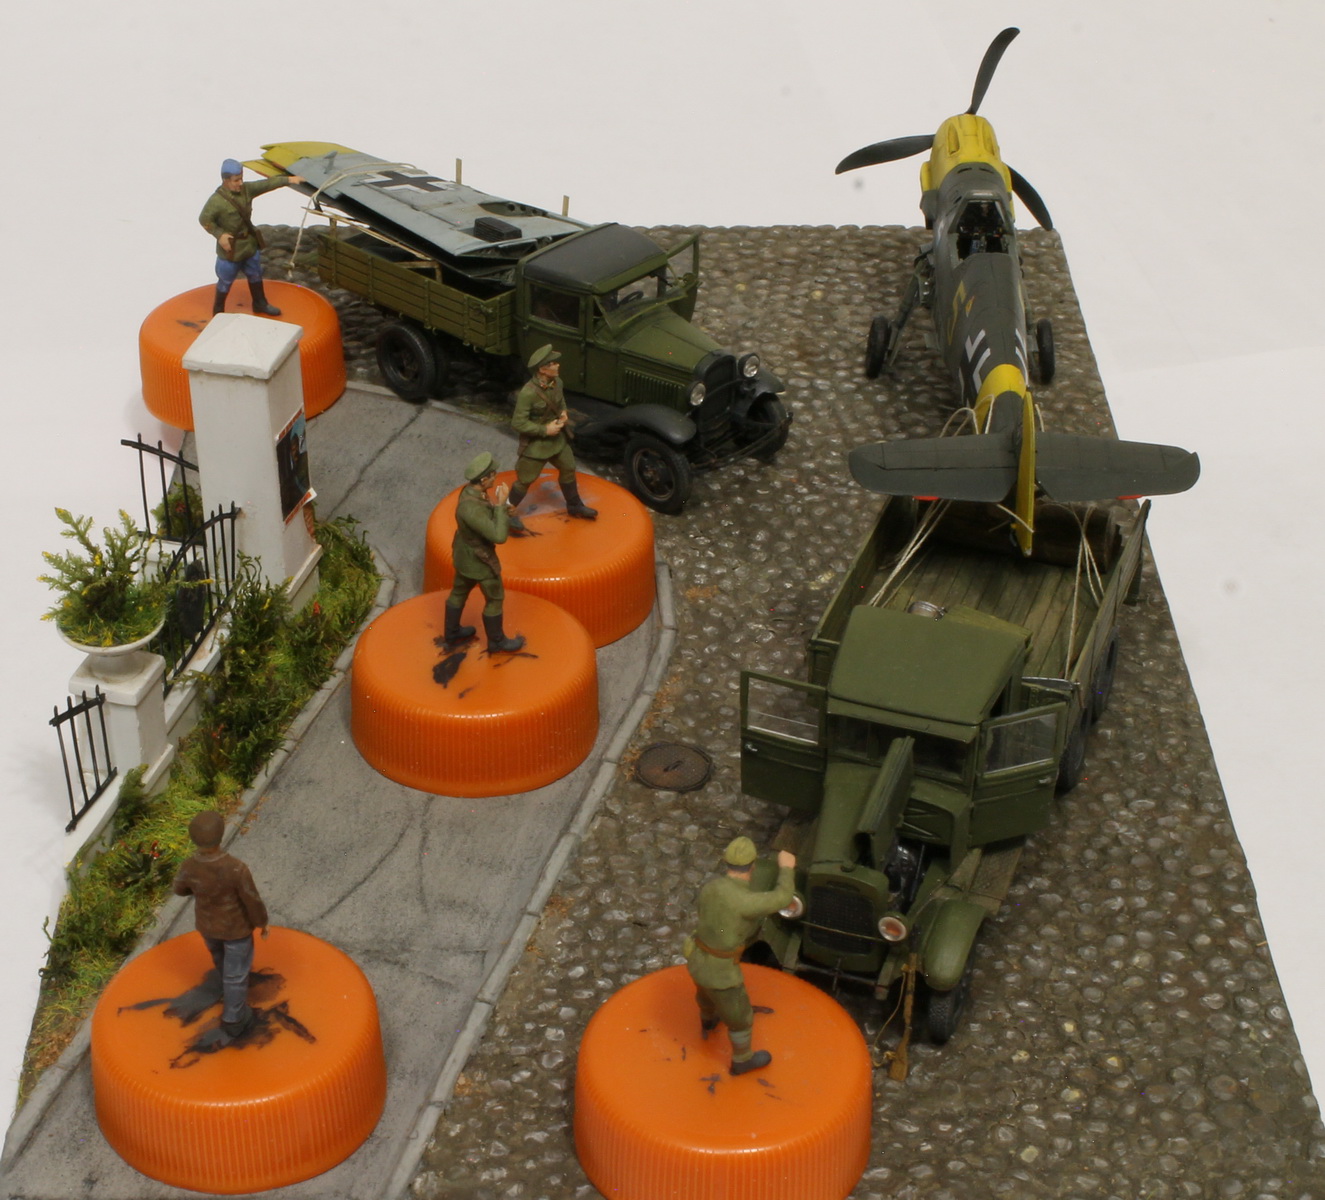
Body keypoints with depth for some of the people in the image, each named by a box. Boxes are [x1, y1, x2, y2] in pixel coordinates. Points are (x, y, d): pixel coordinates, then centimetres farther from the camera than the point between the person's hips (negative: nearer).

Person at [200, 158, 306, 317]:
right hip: (230, 249, -7)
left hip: (250, 244, 7)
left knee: (255, 275, 23)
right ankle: (218, 311, 28)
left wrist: (288, 179, -13)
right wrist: (219, 234, -24)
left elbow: (266, 184, -6)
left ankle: (260, 303, 44)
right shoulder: (216, 200, -26)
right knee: (225, 281, 9)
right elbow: (204, 220, -18)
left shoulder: (246, 189, -7)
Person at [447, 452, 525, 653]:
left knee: (460, 591, 27)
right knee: (495, 598, 16)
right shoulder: (471, 508, -42)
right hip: (478, 559, -8)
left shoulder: (471, 489, -13)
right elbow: (499, 537, -39)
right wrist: (501, 504, -35)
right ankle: (497, 642, 36)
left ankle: (452, 632, 48)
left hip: (464, 551, 8)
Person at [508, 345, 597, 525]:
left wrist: (563, 413, -7)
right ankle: (508, 513, 26)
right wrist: (545, 430, -25)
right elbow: (518, 424, -27)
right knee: (524, 480, 6)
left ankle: (574, 506, 45)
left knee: (568, 470, 22)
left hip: (557, 439, 7)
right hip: (535, 444, -7)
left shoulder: (556, 382, -9)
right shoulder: (528, 393, -32)